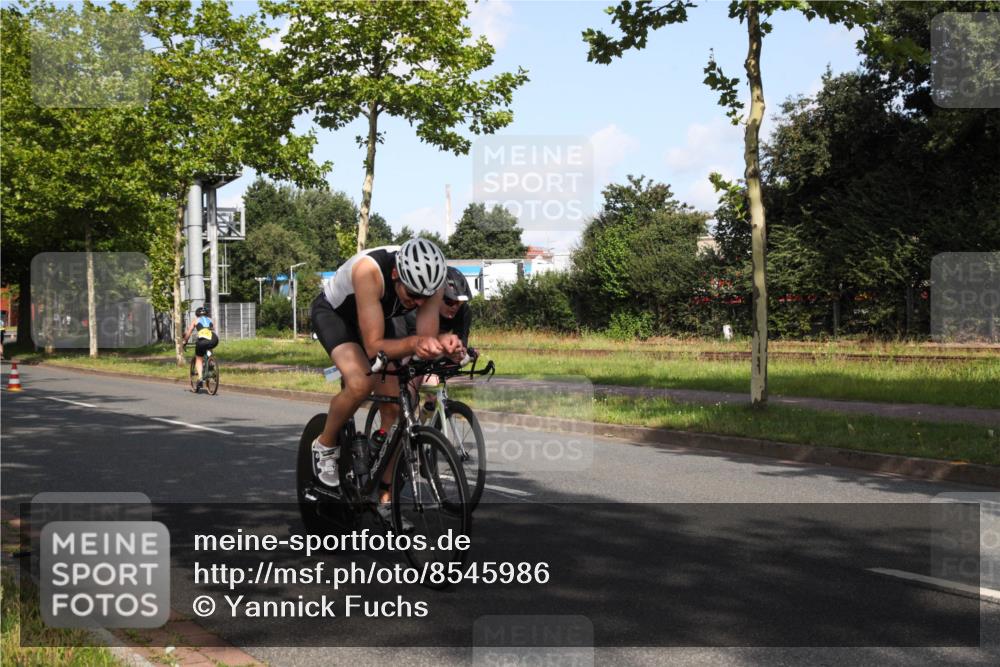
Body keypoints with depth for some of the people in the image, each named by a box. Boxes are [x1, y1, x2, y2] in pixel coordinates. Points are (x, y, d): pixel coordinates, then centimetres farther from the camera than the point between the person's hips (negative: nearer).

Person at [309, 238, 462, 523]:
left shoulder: (433, 282, -28)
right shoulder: (369, 270, -42)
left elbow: (426, 341, -28)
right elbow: (374, 346, -42)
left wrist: (441, 343, -50)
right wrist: (414, 342, -60)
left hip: (378, 317, 5)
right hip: (332, 311, -5)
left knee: (394, 406, -5)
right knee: (361, 384, -31)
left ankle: (386, 498, 9)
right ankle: (325, 446, -3)